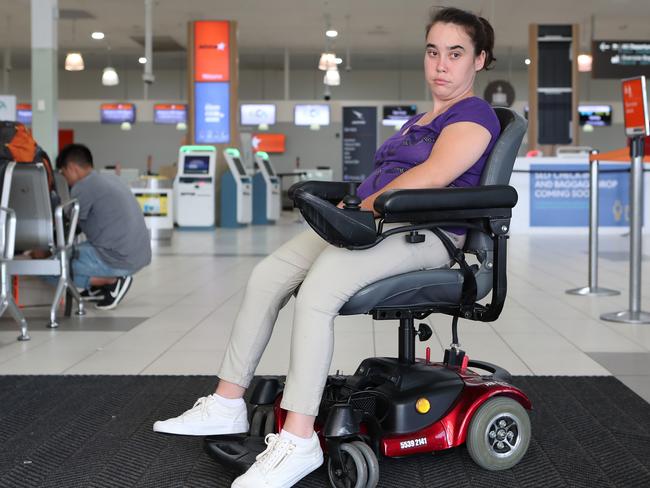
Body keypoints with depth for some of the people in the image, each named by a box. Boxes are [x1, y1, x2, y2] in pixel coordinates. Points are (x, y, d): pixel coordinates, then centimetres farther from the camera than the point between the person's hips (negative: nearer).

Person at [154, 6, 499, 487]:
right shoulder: (420, 120, 27)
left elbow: (431, 177, -18)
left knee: (317, 290, -33)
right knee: (266, 276, -4)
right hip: (374, 224, 10)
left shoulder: (475, 115, -3)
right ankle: (227, 405, 0)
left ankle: (298, 442, -32)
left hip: (426, 232, -9)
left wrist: (361, 209, -15)